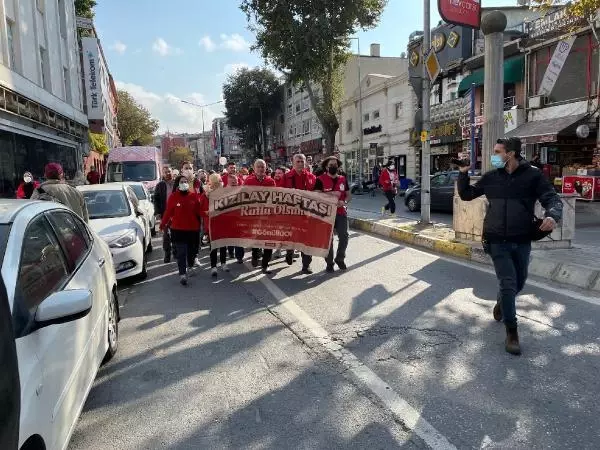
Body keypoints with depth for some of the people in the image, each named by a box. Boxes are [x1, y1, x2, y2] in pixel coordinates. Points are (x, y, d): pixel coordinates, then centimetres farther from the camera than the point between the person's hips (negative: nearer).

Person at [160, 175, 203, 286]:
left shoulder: (194, 196, 1)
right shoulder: (173, 196, -4)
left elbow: (199, 211, 3)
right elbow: (168, 212, -1)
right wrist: (163, 225, -1)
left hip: (193, 229, 2)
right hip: (178, 229, -2)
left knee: (192, 250, 13)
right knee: (181, 252, -5)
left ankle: (190, 266, 40)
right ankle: (183, 274, -4)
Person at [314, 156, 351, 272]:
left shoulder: (342, 179, 10)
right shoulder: (321, 179, -3)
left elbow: (348, 195, 14)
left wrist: (344, 202, -8)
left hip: (341, 212, 4)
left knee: (344, 236, 1)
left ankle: (340, 259, 23)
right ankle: (329, 262, 17)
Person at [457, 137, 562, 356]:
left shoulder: (533, 175, -5)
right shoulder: (491, 177, 2)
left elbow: (552, 198, -9)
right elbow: (466, 194, 12)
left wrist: (552, 216, -31)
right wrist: (463, 173, -3)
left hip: (522, 241, 1)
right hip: (497, 241, -1)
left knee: (518, 284, 18)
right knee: (508, 284, -8)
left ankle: (501, 304, 49)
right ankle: (511, 332, 3)